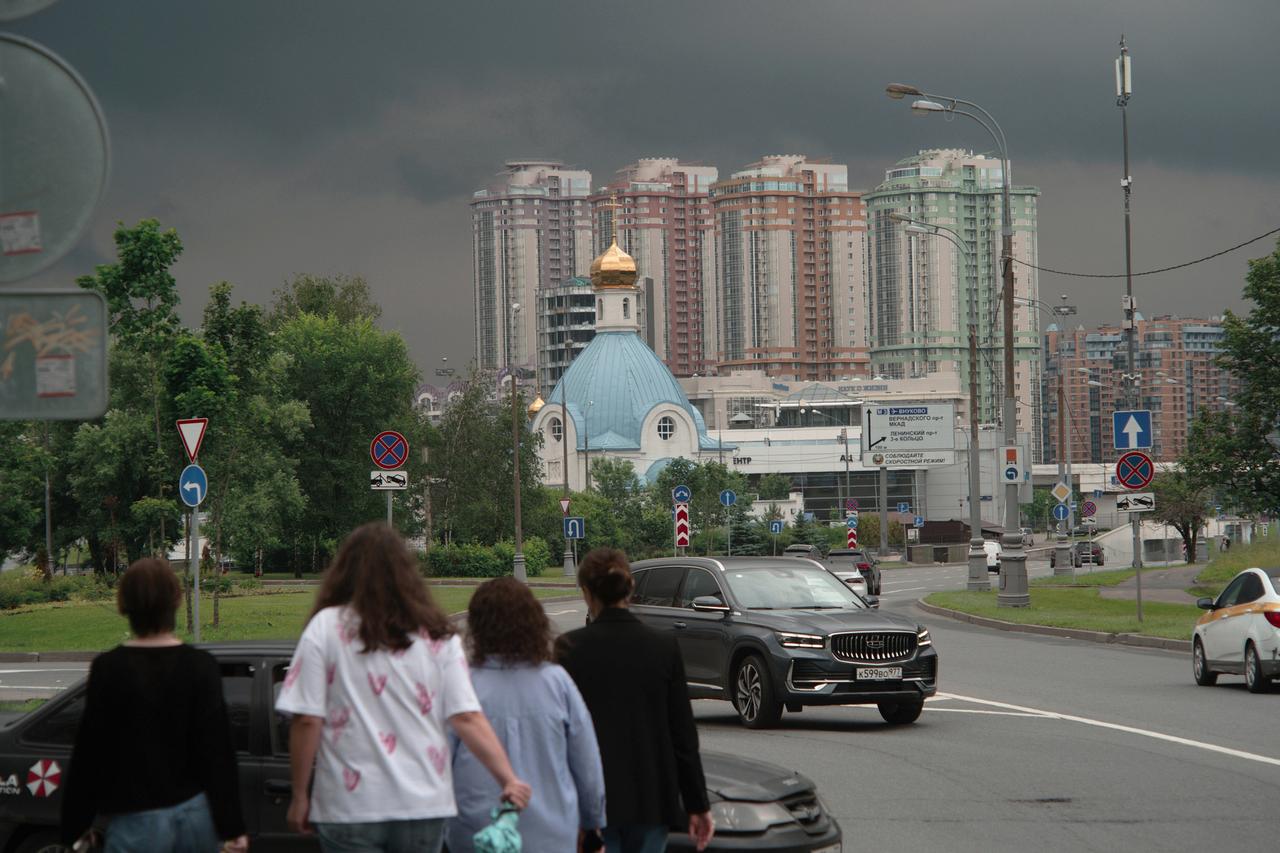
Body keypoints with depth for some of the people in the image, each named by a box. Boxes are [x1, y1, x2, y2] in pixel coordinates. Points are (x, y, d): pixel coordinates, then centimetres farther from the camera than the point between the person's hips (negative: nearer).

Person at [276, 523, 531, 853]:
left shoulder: (326, 628, -3)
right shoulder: (438, 635, 5)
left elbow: (306, 722, -6)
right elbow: (467, 718, -6)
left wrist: (300, 796, 2)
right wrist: (508, 778, -7)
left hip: (350, 805, -3)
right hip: (425, 803, 3)